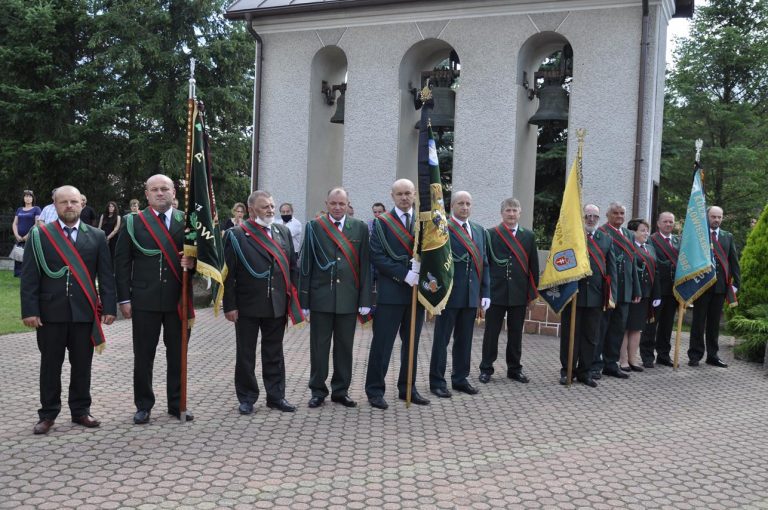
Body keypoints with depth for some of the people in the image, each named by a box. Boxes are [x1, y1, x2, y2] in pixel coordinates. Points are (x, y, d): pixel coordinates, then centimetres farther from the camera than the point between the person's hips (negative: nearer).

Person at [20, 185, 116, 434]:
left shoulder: (97, 236, 7)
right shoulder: (39, 236, 4)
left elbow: (106, 275, 5)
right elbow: (29, 277, -1)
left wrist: (109, 307, -2)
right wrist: (29, 310, -8)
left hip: (85, 312, 1)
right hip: (50, 312, -1)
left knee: (82, 364, 8)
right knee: (50, 365, 7)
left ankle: (81, 410, 21)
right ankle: (48, 414, 18)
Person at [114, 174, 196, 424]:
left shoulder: (186, 221, 5)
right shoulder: (133, 222, 3)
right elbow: (122, 262, 1)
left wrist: (193, 262, -15)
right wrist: (124, 298, -4)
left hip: (177, 300, 1)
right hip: (144, 301, -1)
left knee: (177, 355, 9)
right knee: (143, 356, 6)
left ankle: (177, 404, 22)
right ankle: (143, 406, 20)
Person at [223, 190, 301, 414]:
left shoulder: (283, 232, 9)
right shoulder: (236, 235, -6)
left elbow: (292, 267, 11)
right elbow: (229, 273, -7)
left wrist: (292, 299, 6)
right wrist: (230, 306, -10)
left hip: (277, 305, 4)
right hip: (247, 306, -4)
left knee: (274, 354, 13)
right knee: (245, 354, 8)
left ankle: (276, 396, 23)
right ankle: (246, 398, 21)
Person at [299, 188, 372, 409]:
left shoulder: (360, 228, 5)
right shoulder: (314, 227, 1)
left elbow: (364, 265, 3)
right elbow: (306, 264, 1)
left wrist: (365, 299, -2)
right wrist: (304, 299, -3)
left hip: (348, 298, 1)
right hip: (321, 297, -1)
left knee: (344, 347, 10)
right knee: (319, 347, 7)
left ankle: (341, 390, 23)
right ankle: (318, 391, 19)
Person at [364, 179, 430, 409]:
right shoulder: (381, 223, -1)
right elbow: (377, 257, -9)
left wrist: (421, 271, -14)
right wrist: (405, 274, -17)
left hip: (417, 289, 4)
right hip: (390, 292, -4)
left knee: (412, 343, 12)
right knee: (382, 343, 1)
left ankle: (407, 388, 24)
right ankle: (375, 390, 11)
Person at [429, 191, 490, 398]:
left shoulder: (479, 230, 13)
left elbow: (484, 263, 13)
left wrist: (485, 292, 8)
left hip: (472, 295, 6)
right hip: (449, 294, -6)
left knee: (465, 340, 13)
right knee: (442, 339, 4)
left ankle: (460, 379, 25)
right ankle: (437, 381, 14)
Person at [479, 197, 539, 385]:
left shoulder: (529, 236, 9)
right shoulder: (490, 234, 0)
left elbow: (533, 266, 9)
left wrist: (533, 292, 5)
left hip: (519, 293, 2)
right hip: (496, 292, -2)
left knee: (516, 333, 10)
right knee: (491, 332, 4)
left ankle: (514, 368, 22)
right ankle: (486, 368, 14)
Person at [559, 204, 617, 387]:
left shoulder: (607, 239, 9)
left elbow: (611, 270, 8)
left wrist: (611, 295, 1)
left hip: (596, 295, 3)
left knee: (591, 336, 10)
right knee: (570, 335, 6)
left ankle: (585, 372, 21)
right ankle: (567, 370, 18)